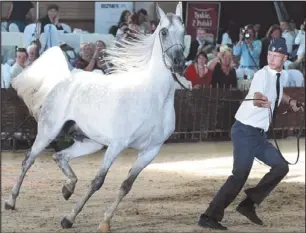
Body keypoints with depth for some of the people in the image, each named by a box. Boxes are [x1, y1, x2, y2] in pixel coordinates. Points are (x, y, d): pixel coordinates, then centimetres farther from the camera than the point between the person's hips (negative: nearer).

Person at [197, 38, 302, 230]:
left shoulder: (282, 76, 9)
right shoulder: (262, 75, -16)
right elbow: (256, 97, -39)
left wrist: (289, 100, 21)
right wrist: (260, 101, -60)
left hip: (260, 135, 9)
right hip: (245, 131, -9)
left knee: (281, 167, 7)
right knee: (240, 174, -17)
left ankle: (249, 204, 7)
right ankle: (210, 216, -18)